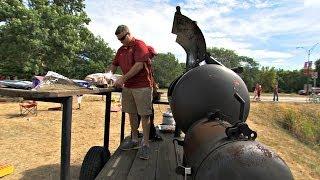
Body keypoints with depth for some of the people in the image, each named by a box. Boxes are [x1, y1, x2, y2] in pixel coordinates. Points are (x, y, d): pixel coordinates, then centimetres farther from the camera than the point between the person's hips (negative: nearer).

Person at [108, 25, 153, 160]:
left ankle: (145, 144, 6)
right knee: (132, 114, 12)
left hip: (142, 86, -7)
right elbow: (113, 65, 20)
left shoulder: (139, 45, -6)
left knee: (144, 115, -3)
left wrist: (123, 78, -17)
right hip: (127, 87, 7)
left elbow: (139, 65, -17)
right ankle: (134, 141, 25)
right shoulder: (121, 50, 18)